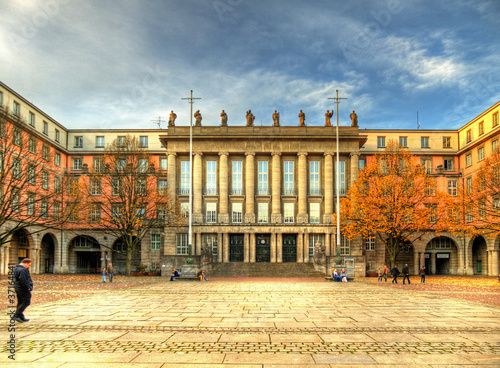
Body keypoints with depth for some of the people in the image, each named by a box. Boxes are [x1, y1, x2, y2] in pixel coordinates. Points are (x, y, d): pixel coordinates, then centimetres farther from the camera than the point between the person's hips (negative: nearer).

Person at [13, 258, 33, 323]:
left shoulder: (17, 268, 16)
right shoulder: (22, 270, -19)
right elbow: (23, 280, -26)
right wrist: (28, 287, -18)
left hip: (18, 288, 11)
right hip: (23, 289, -11)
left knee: (20, 302, 13)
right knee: (26, 302, -6)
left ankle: (21, 317, 19)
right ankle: (17, 315, -7)